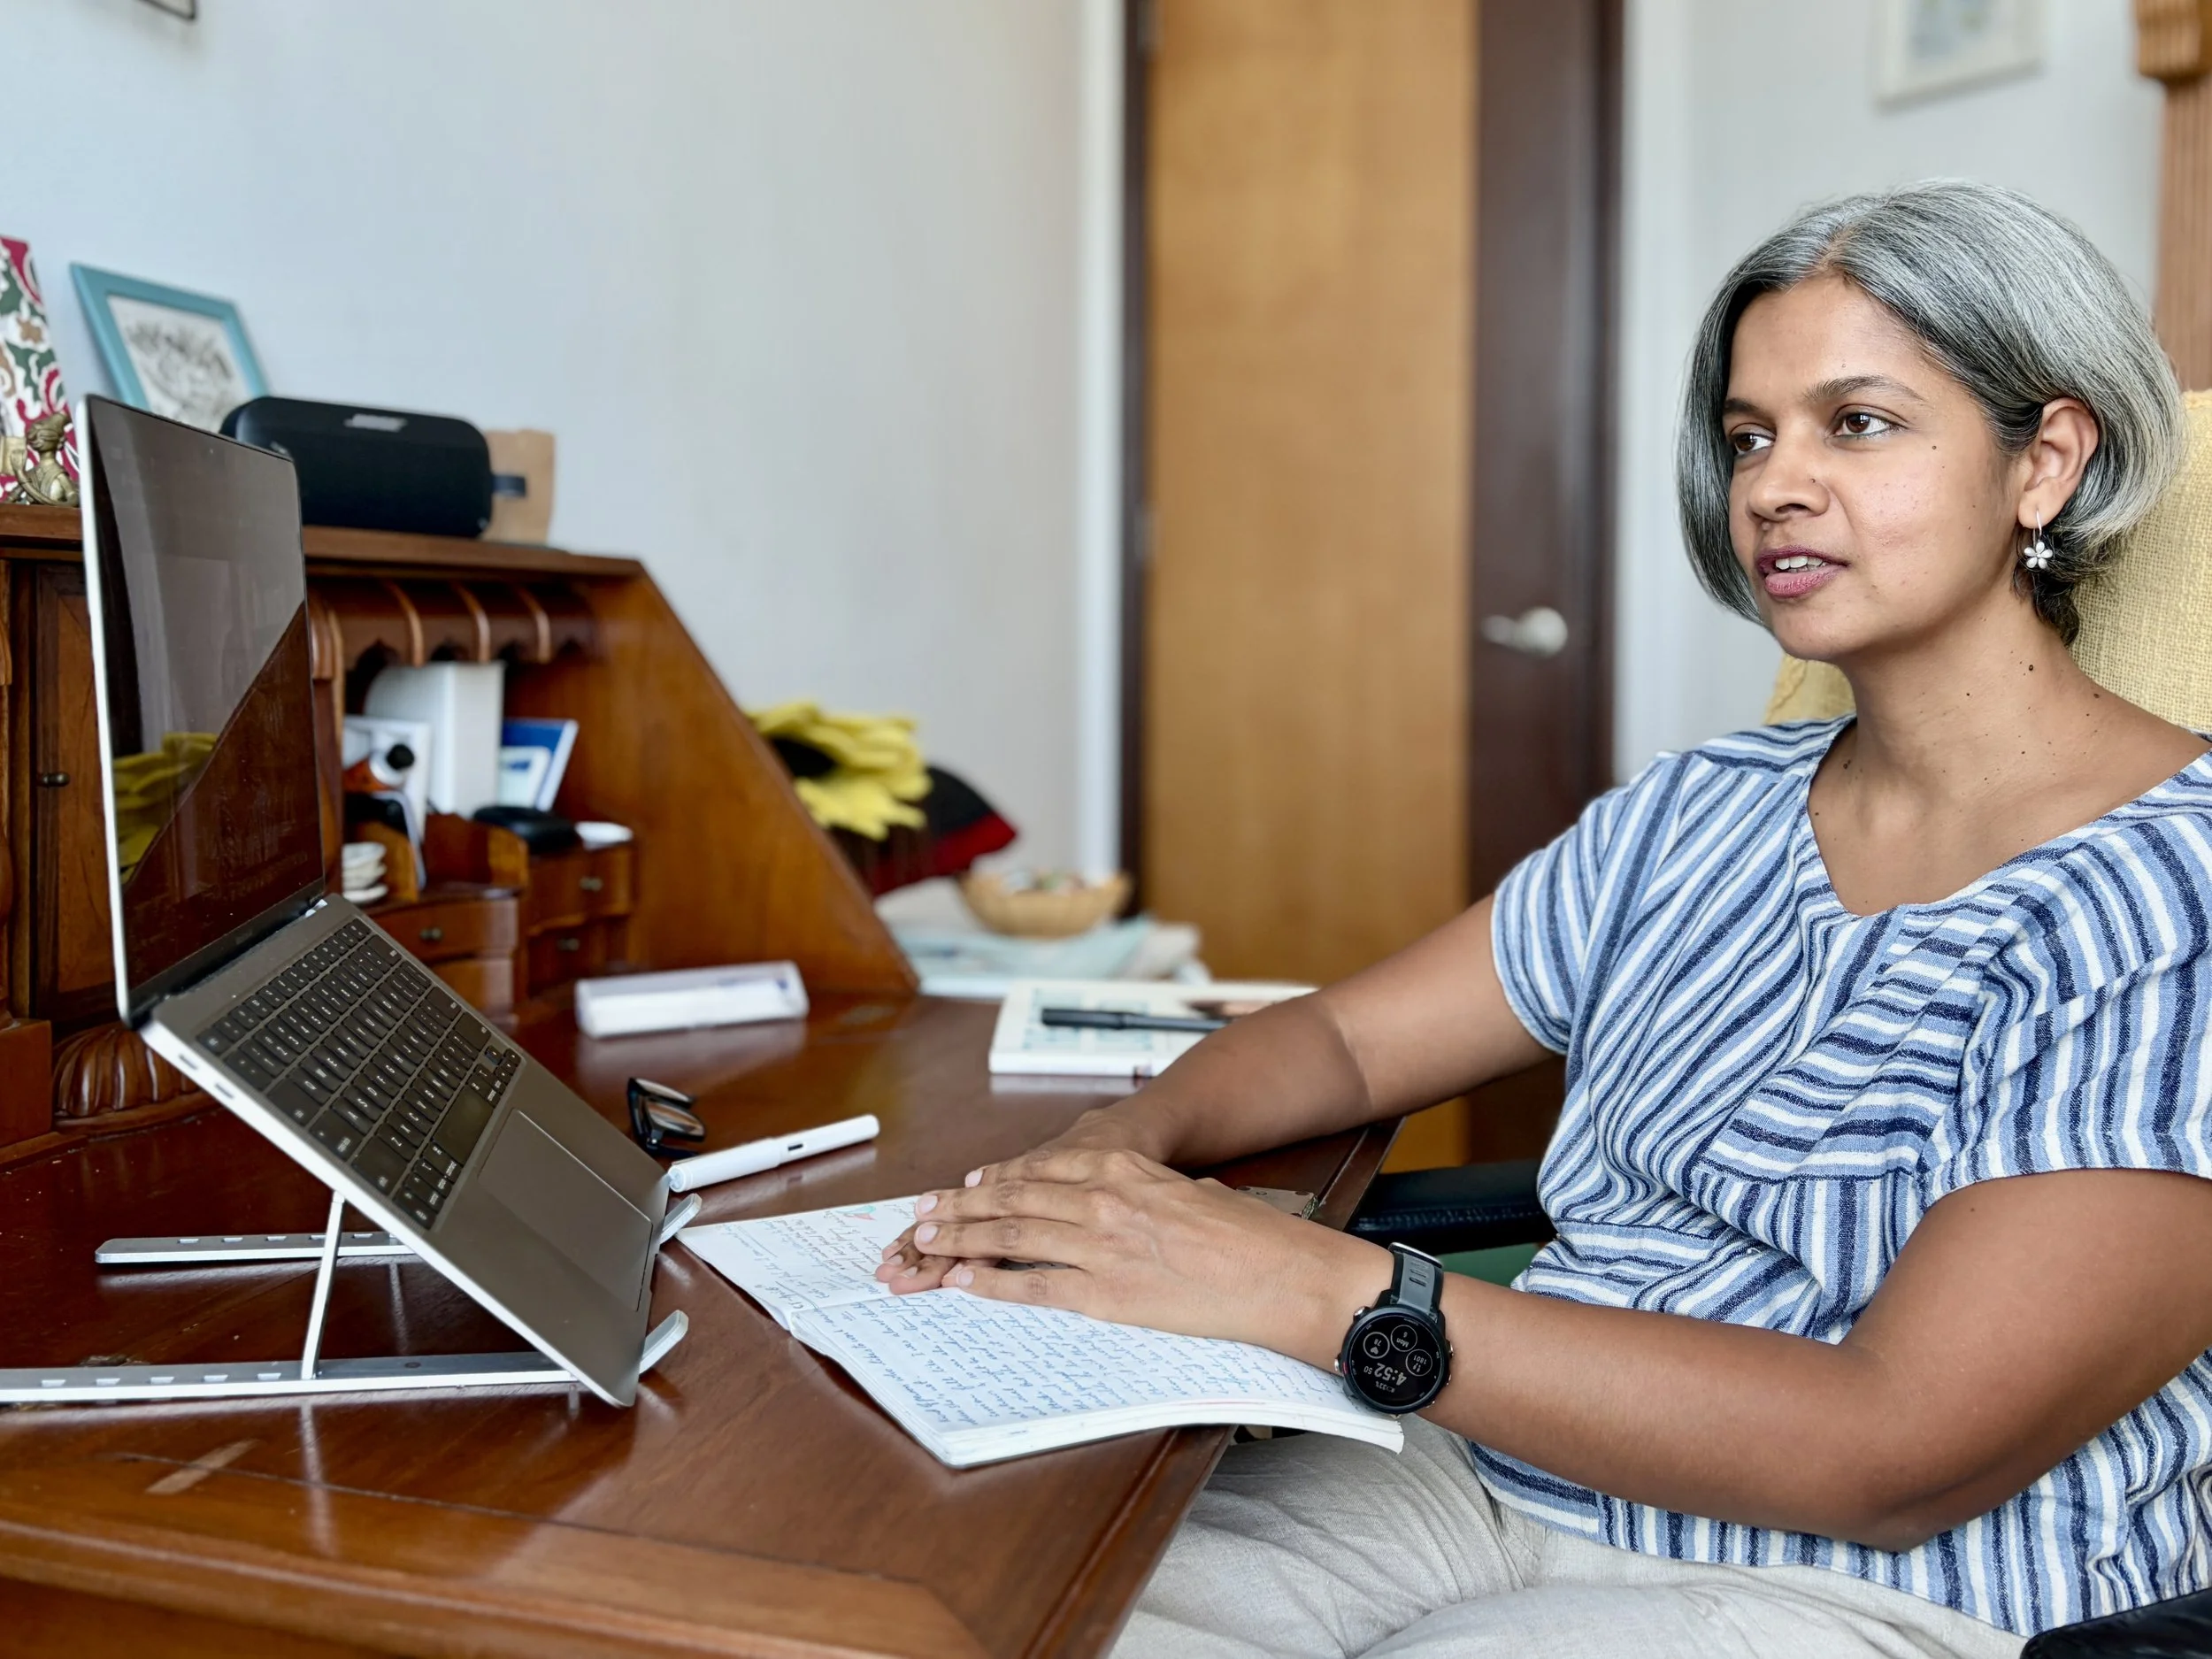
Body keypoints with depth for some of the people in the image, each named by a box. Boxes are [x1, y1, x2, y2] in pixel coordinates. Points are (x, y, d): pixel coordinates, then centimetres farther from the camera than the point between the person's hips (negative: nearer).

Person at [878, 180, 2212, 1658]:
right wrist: (1115, 1147, -12)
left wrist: (1317, 1290, -28)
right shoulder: (1701, 816, 8)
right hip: (1493, 1471, 6)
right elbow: (1348, 1037, 11)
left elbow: (1900, 1454, -22)